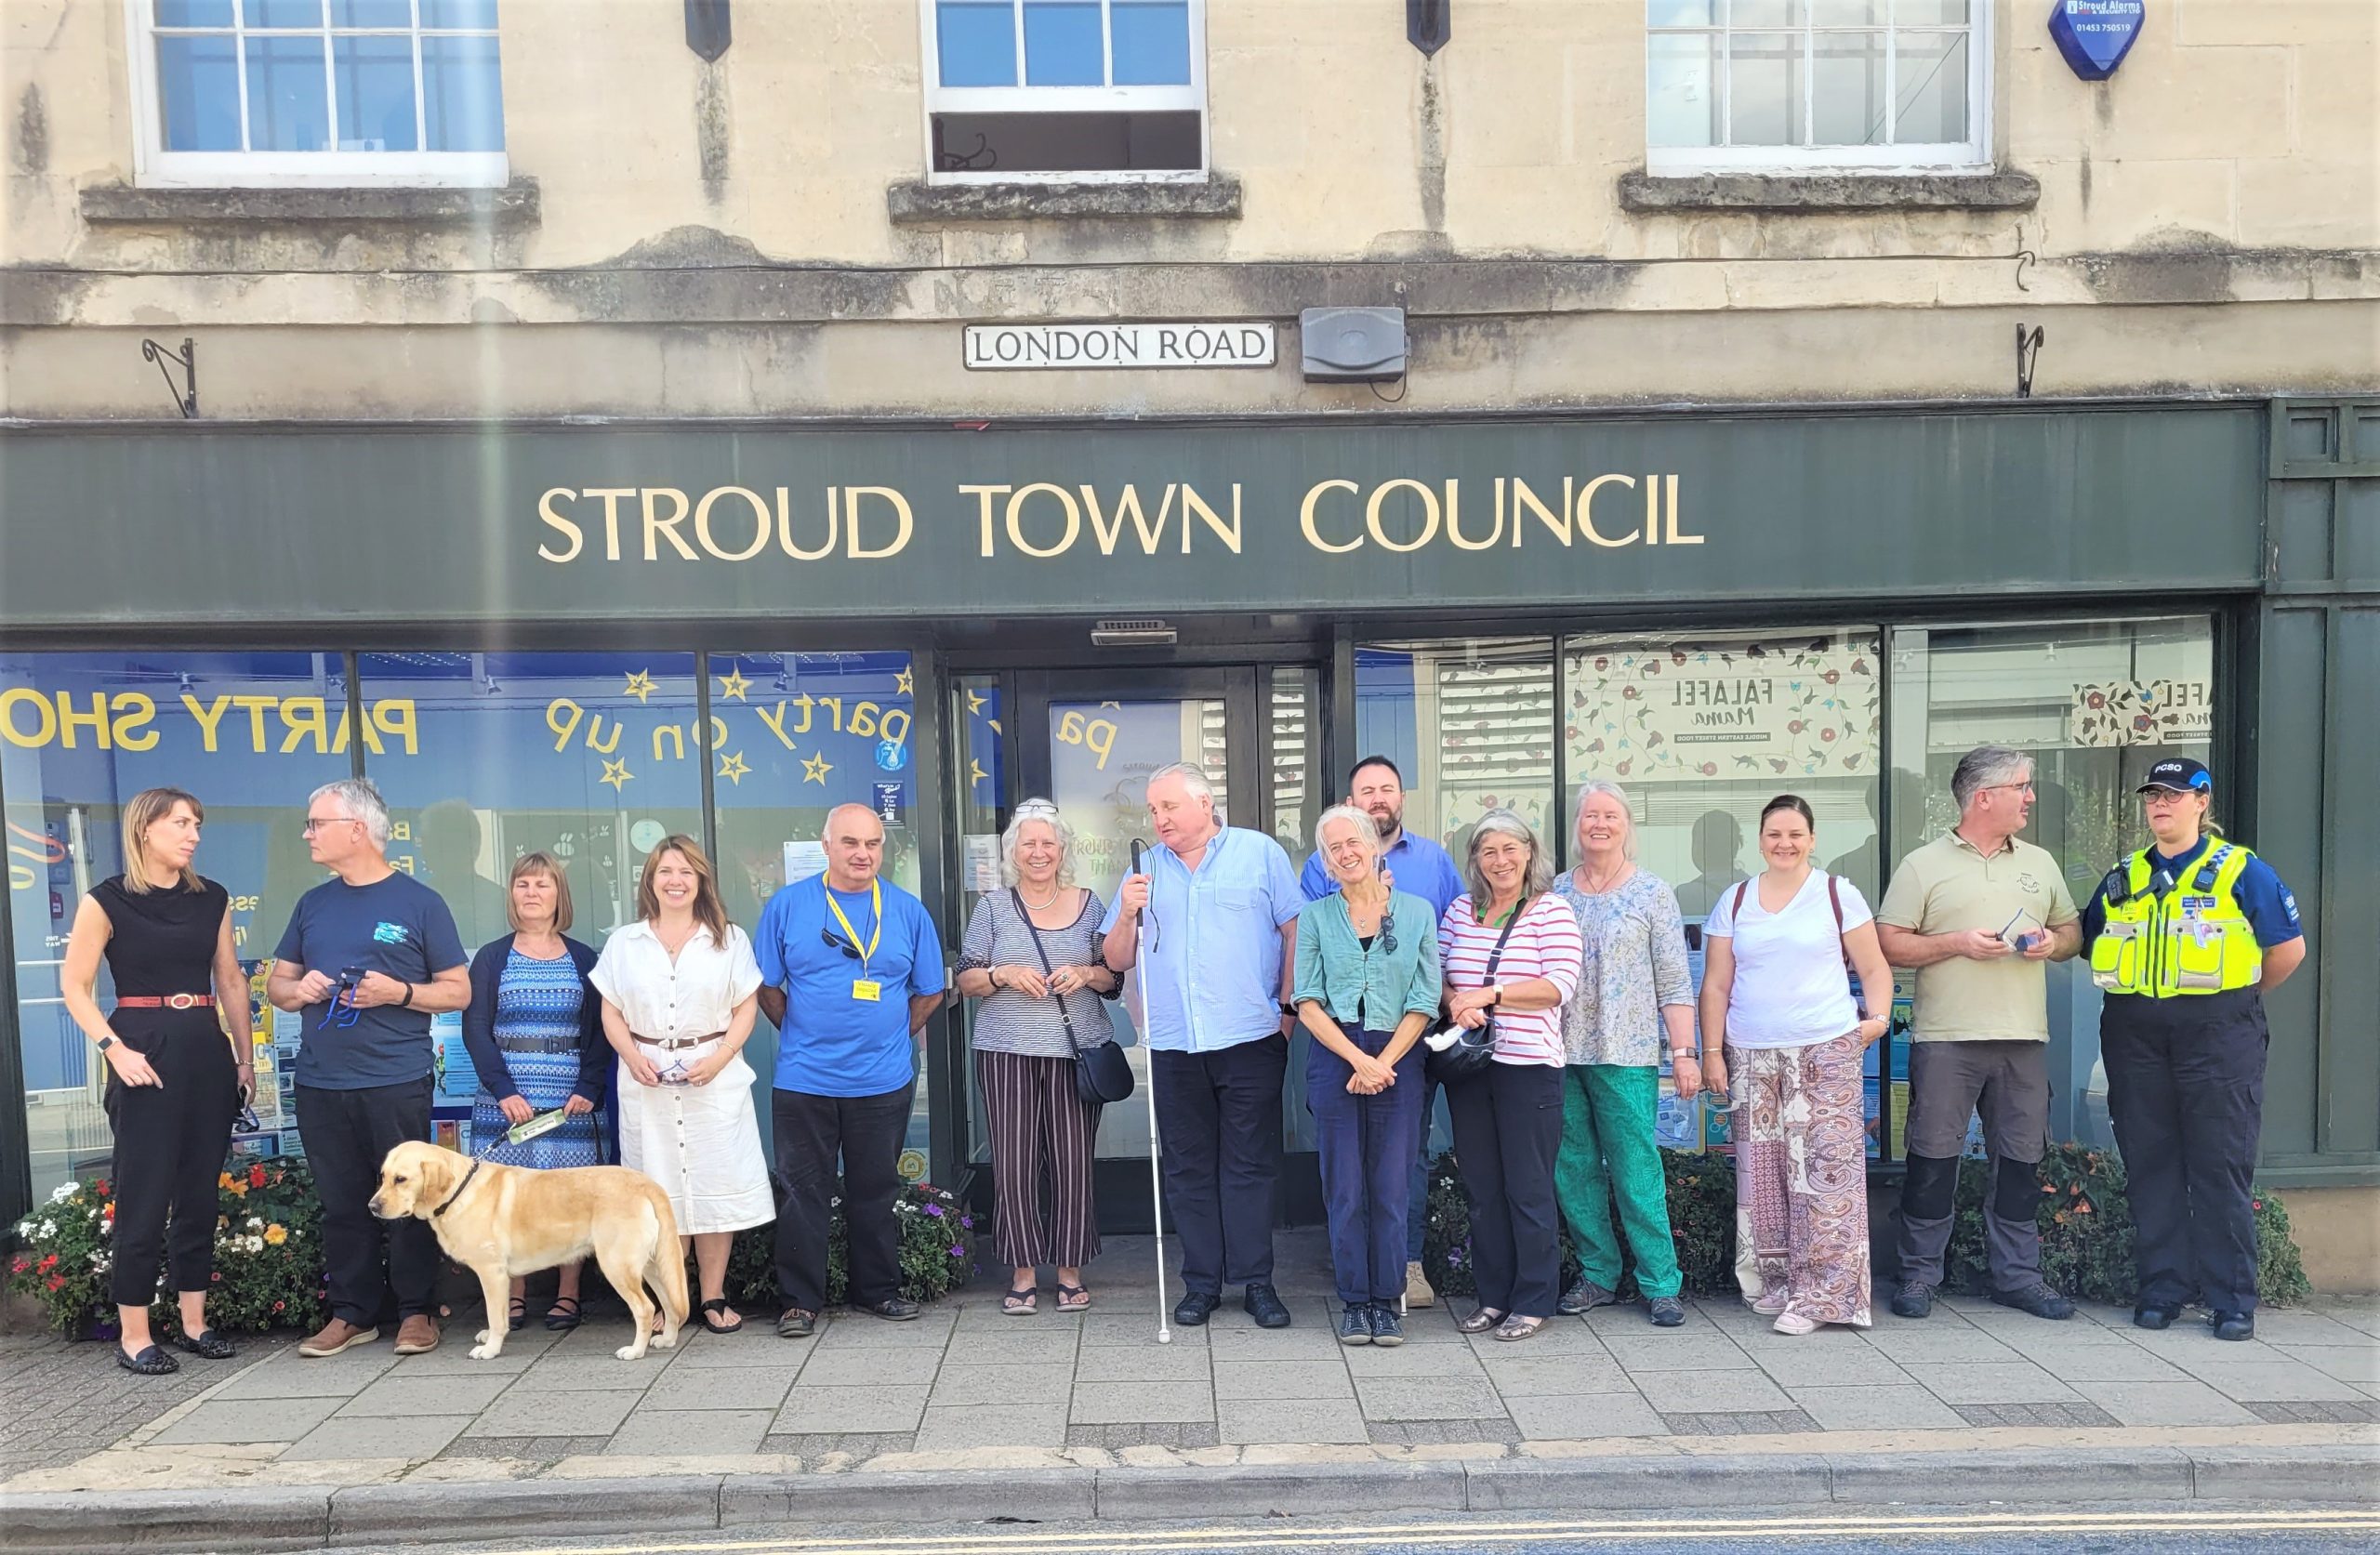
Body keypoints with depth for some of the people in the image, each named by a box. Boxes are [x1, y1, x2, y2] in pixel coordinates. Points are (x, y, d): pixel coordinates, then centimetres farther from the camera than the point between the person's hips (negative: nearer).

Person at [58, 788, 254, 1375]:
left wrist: (245, 1057, 11)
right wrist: (115, 1049, -15)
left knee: (200, 1193, 10)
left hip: (208, 1051, 5)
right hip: (146, 1055, -5)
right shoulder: (108, 900, -4)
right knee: (144, 1196, -2)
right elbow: (75, 985, -4)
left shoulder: (212, 899, 9)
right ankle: (133, 1336, 9)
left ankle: (194, 1323, 20)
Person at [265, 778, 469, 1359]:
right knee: (342, 1203, 10)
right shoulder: (312, 904, 13)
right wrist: (298, 989, -3)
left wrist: (399, 992, -17)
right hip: (320, 1085, 4)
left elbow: (458, 991, 0)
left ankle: (417, 1312, 13)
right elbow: (276, 984, 20)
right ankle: (351, 1313, 21)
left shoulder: (419, 902, -1)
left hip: (397, 1083, -4)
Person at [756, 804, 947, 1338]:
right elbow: (767, 987, 7)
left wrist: (892, 1036, 8)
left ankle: (878, 1291, 26)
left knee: (875, 1192, 12)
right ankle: (800, 1301, 16)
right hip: (804, 1080, -1)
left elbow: (929, 992, 10)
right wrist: (801, 1034, 5)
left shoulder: (908, 911, 2)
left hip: (884, 1080, 1)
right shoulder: (787, 905, -1)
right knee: (804, 1192, 5)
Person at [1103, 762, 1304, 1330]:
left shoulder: (1260, 853, 3)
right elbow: (1117, 961, 12)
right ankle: (1201, 1282, 19)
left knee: (1251, 1165, 3)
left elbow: (1297, 932, 0)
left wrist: (1288, 1006, -5)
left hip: (1250, 1039, -3)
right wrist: (1127, 913, -6)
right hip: (1173, 1045, 3)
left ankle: (1255, 1280, 13)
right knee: (1188, 1168, 8)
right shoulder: (1145, 869, 12)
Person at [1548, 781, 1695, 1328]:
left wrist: (1684, 1052, -8)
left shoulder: (1653, 893, 0)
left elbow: (1675, 983, -2)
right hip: (1561, 1054, 4)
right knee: (1572, 1170, 8)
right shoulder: (1556, 893, 9)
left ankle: (1660, 1283, 9)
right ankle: (1598, 1274, 22)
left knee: (1636, 1171, -3)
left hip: (1626, 1056, -4)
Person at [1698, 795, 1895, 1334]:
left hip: (1827, 1051, -2)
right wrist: (1713, 1052, 5)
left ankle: (1819, 1294, 1)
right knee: (1760, 1174, 4)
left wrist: (1878, 1017, -8)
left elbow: (1875, 969, 8)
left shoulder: (1838, 894, 5)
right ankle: (1770, 1287, 15)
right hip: (1752, 1057, 3)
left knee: (1824, 1168, -7)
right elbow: (1715, 986, 10)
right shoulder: (1734, 902, 11)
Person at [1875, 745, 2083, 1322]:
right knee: (1933, 1156, 0)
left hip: (2024, 1037, 4)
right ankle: (1919, 1274, 10)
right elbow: (1888, 944, -3)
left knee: (2021, 1157, 8)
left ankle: (2017, 1274, 21)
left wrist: (2054, 942, 0)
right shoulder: (1923, 865, 1)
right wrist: (1956, 943, -13)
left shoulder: (2040, 863, 16)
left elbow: (2072, 933, 22)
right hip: (1946, 1037, -4)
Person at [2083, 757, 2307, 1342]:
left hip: (2218, 1034, -4)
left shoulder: (2240, 870, 1)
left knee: (2222, 1167, -1)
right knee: (2149, 1166, 6)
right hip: (2134, 1036, 4)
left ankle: (2232, 1300, 8)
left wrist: (2237, 999, 8)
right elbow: (2089, 943, 19)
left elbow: (2289, 948, 2)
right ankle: (2161, 1290, 15)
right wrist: (2135, 989, 11)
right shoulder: (2123, 879, 12)